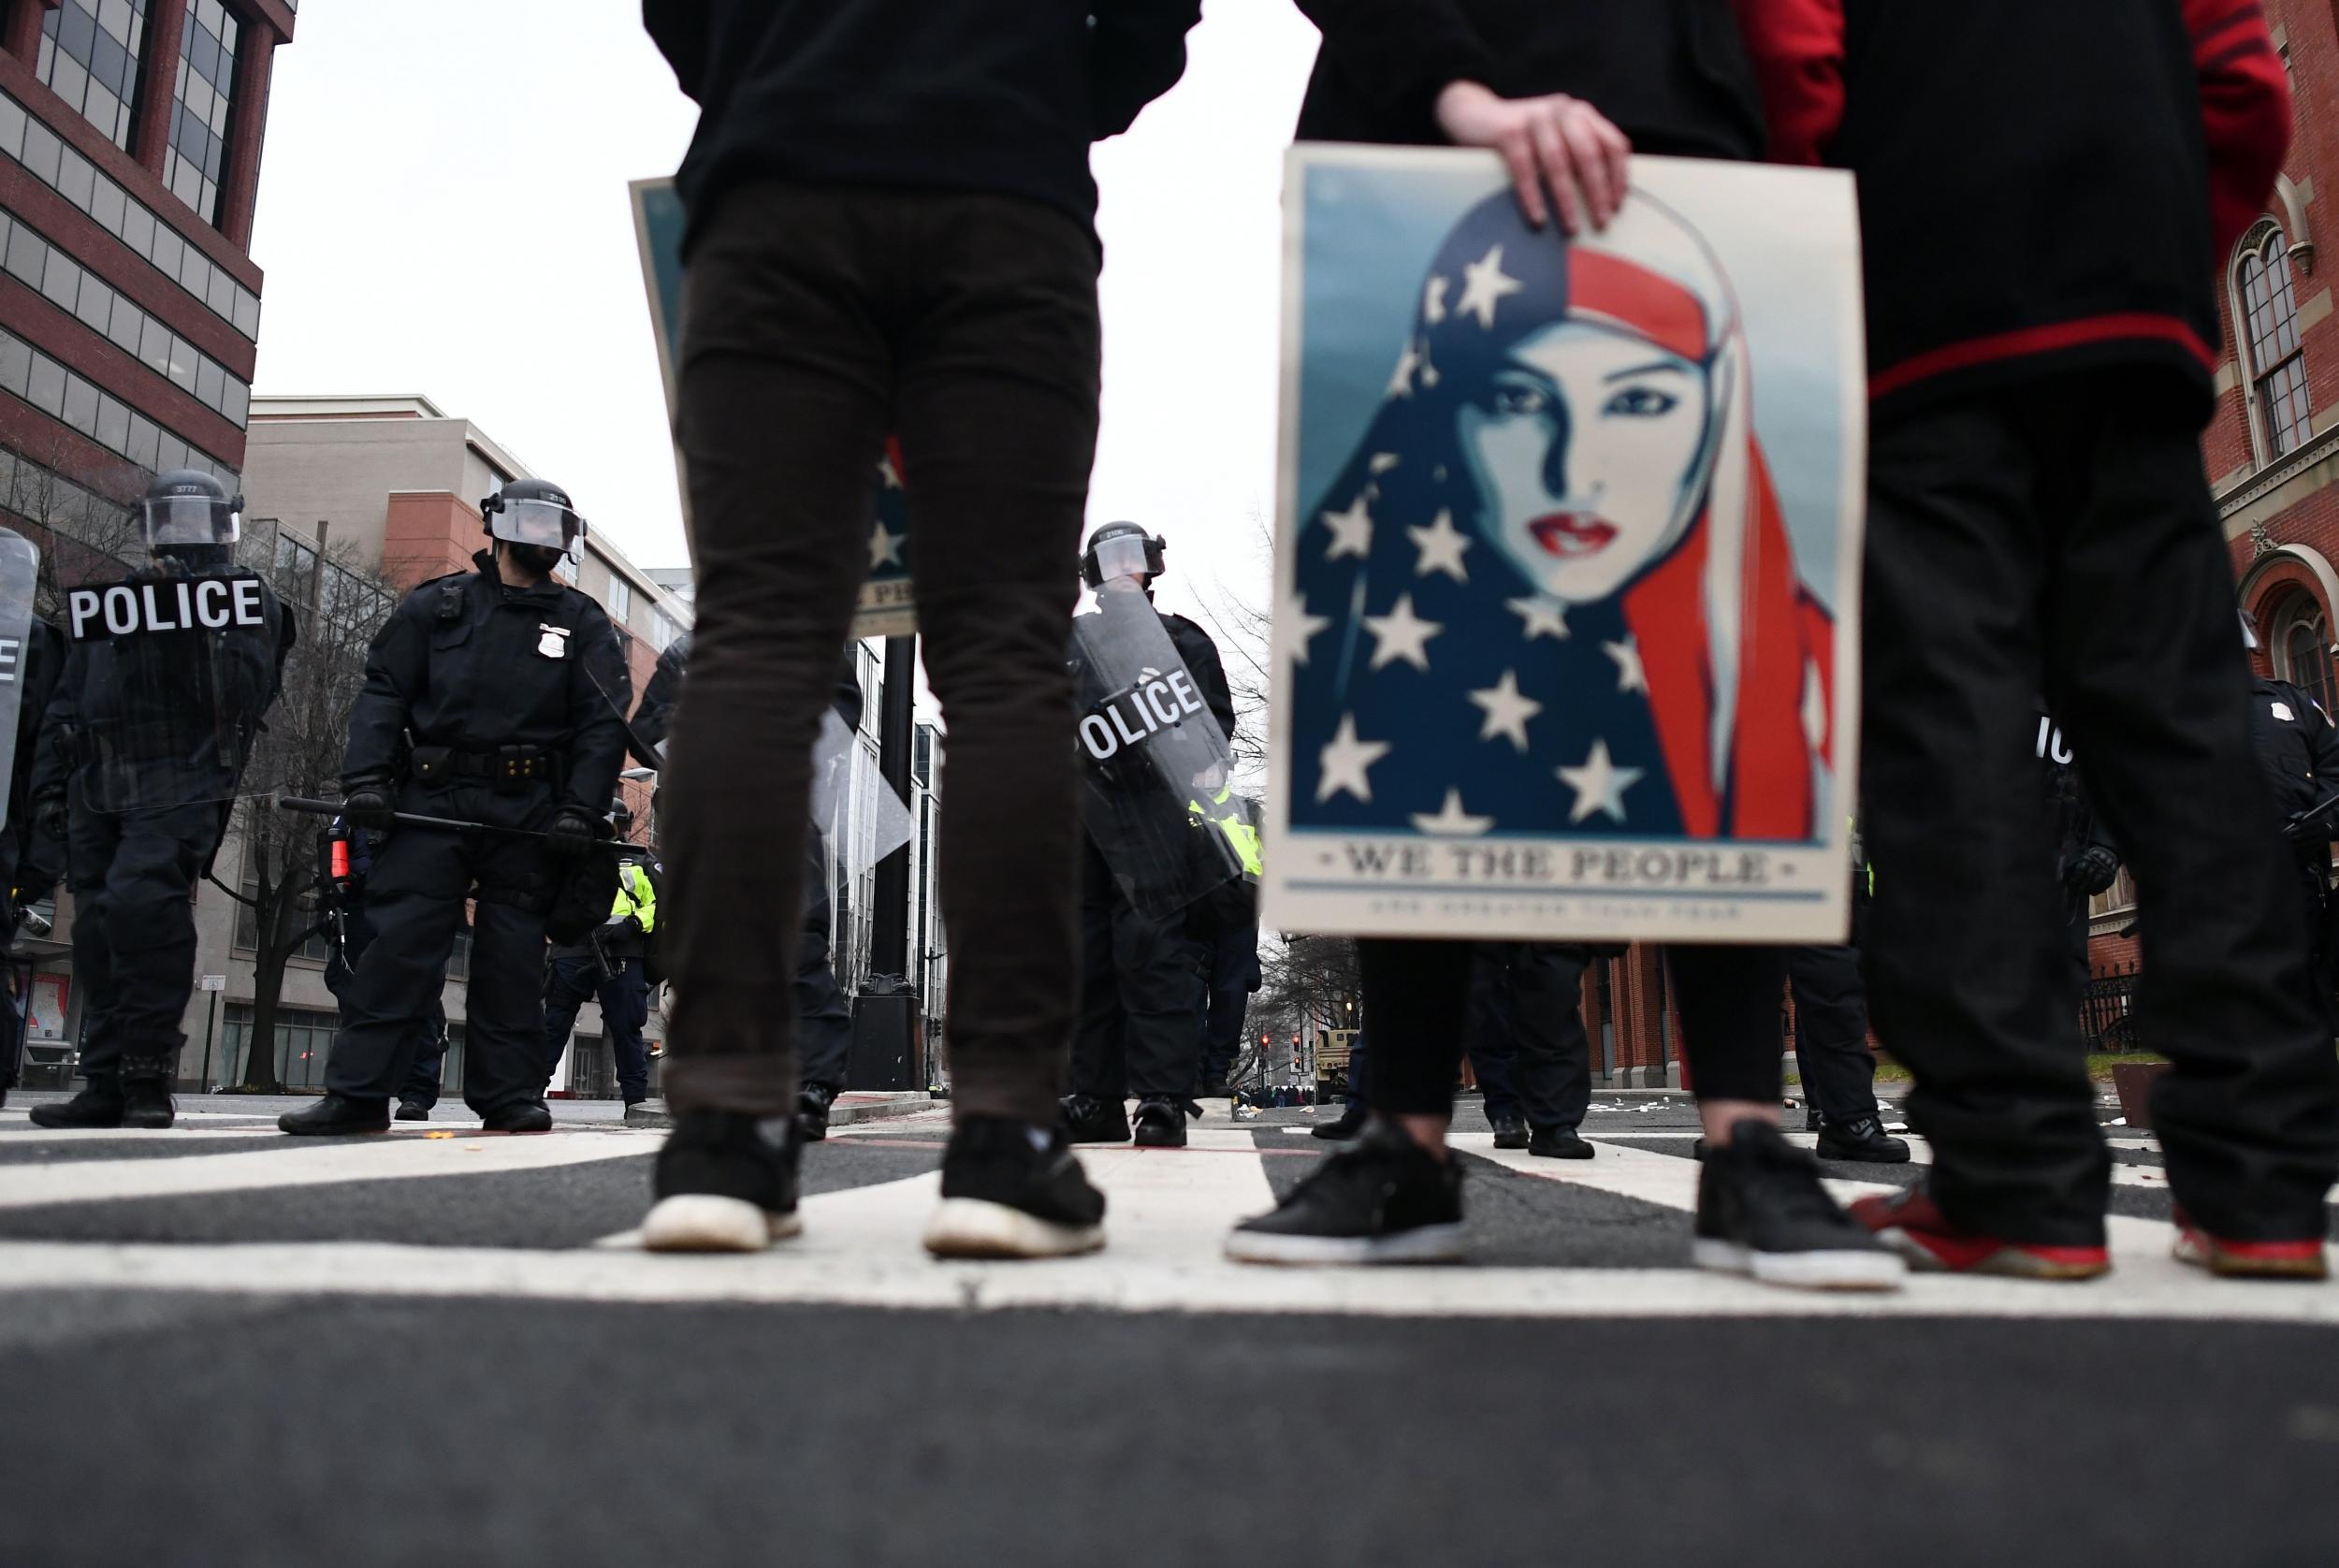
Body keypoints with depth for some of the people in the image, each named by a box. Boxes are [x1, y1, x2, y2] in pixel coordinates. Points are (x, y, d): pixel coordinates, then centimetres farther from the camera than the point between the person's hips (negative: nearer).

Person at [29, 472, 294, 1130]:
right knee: (98, 934, 4)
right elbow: (67, 705, 23)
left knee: (140, 901, -23)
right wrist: (51, 780, 15)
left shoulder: (250, 602, 9)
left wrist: (197, 630, -13)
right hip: (98, 787, 6)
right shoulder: (110, 605, 24)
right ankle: (106, 1087, 9)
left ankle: (148, 1078, -18)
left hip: (182, 784, -6)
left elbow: (244, 694, -6)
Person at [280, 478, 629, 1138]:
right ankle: (358, 1092, -1)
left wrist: (580, 811, -8)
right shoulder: (436, 606, 13)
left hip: (526, 815, 0)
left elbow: (602, 725, 4)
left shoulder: (582, 625, 12)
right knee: (398, 944, -5)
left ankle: (509, 1096, 7)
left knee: (511, 957, 2)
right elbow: (382, 693, 7)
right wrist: (365, 779, -7)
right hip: (432, 802, 0)